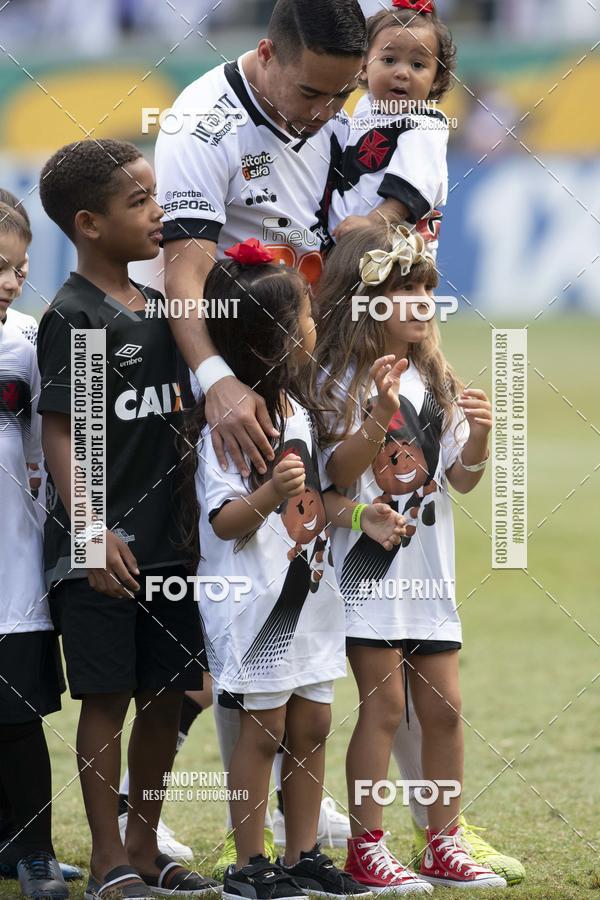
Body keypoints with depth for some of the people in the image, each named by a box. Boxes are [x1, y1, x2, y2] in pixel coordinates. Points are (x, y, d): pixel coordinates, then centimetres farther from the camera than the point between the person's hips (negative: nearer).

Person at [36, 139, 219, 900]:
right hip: (99, 550, -7)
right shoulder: (73, 316, -10)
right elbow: (59, 430, -14)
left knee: (167, 695, 11)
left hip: (164, 542, 7)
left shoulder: (157, 310, 11)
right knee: (106, 699, -3)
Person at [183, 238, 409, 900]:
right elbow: (224, 521, -19)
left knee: (311, 724, 10)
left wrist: (357, 514, 7)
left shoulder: (295, 408, 12)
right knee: (264, 727, -4)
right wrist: (271, 493, -36)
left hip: (307, 591, 8)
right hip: (254, 597, -8)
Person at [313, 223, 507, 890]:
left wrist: (478, 435, -10)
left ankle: (444, 845, 15)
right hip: (368, 567, -6)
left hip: (429, 568, 6)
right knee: (384, 704, -7)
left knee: (443, 709, 7)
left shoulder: (434, 379, 10)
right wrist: (379, 415, -26)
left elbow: (462, 479, 9)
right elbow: (336, 475, -14)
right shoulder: (340, 380, -7)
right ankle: (365, 848, 0)